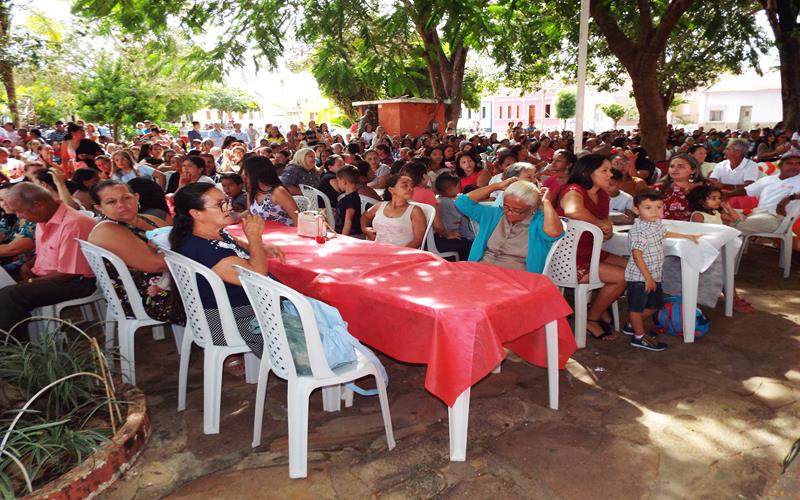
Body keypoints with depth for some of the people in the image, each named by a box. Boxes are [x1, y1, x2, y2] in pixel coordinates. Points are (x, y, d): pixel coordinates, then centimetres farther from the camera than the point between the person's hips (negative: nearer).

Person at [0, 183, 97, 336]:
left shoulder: (72, 224, -23)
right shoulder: (44, 219, 7)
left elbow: (69, 273, -21)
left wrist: (31, 282, -11)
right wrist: (27, 266, 3)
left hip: (75, 282, -10)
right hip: (45, 276, 10)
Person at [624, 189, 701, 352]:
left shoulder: (657, 224, 6)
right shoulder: (637, 230, -23)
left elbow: (665, 233, 30)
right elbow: (637, 255, -25)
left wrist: (688, 236, 36)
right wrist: (648, 278, -24)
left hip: (654, 275, 10)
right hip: (639, 276, -10)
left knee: (655, 304, 20)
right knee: (637, 306, 4)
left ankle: (633, 325, 36)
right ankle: (639, 337, 16)